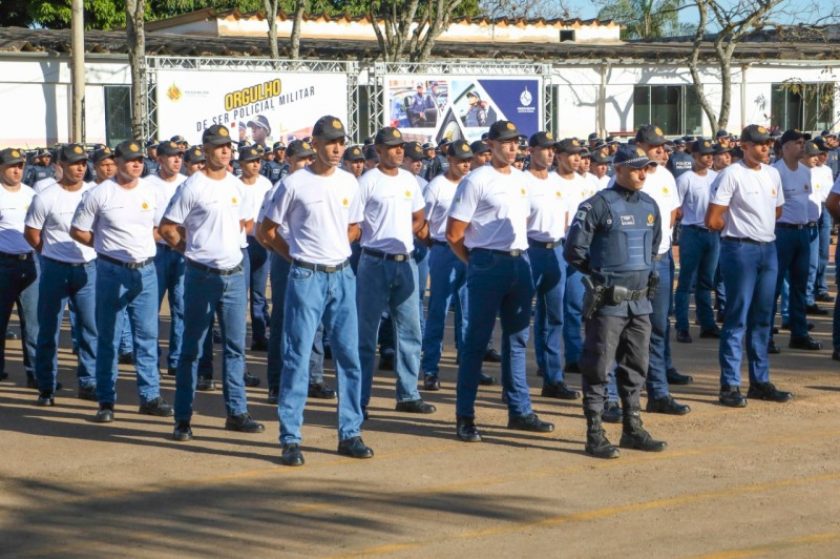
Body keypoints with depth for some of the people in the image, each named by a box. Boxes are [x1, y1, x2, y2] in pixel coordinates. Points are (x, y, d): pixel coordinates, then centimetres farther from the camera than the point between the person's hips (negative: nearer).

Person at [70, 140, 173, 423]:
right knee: (108, 338, 3)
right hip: (112, 271, -4)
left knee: (148, 335, 6)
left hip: (146, 270, 4)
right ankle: (106, 401, 9)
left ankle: (150, 396, 13)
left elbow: (159, 226, 19)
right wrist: (107, 246, -1)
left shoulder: (151, 192, 6)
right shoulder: (99, 194, -6)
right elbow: (77, 230, -1)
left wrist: (143, 246, 5)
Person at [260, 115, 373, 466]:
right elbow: (267, 231, 0)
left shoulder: (349, 183, 9)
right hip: (306, 278, -5)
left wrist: (335, 250, 8)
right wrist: (297, 255, 2)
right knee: (297, 358, -4)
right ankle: (290, 439, 0)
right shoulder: (294, 184, -6)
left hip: (342, 276, 5)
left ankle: (350, 434, 16)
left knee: (349, 356, 7)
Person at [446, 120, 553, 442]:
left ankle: (519, 411, 20)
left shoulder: (521, 180, 13)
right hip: (488, 263, -7)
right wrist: (476, 263, -1)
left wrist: (518, 254, 13)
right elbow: (454, 234, -10)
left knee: (517, 339, 12)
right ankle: (464, 417, 2)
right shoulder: (476, 181, -9)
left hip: (519, 262, 7)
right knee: (477, 340, -3)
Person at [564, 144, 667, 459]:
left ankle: (632, 429, 23)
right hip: (608, 301, -7)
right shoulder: (599, 205, -11)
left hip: (641, 301, 7)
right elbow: (574, 249, -10)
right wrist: (599, 273, 1)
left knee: (636, 367, 13)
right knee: (599, 368, -2)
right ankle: (594, 435, 2)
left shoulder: (650, 206, 11)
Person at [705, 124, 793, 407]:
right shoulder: (732, 175, -12)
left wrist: (758, 226, 11)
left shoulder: (773, 174, 11)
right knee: (737, 320, -5)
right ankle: (729, 385, -1)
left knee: (762, 319, 12)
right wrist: (738, 229, 1)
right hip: (740, 249, -7)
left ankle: (760, 381, 20)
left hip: (769, 248, 7)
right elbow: (713, 220, -15)